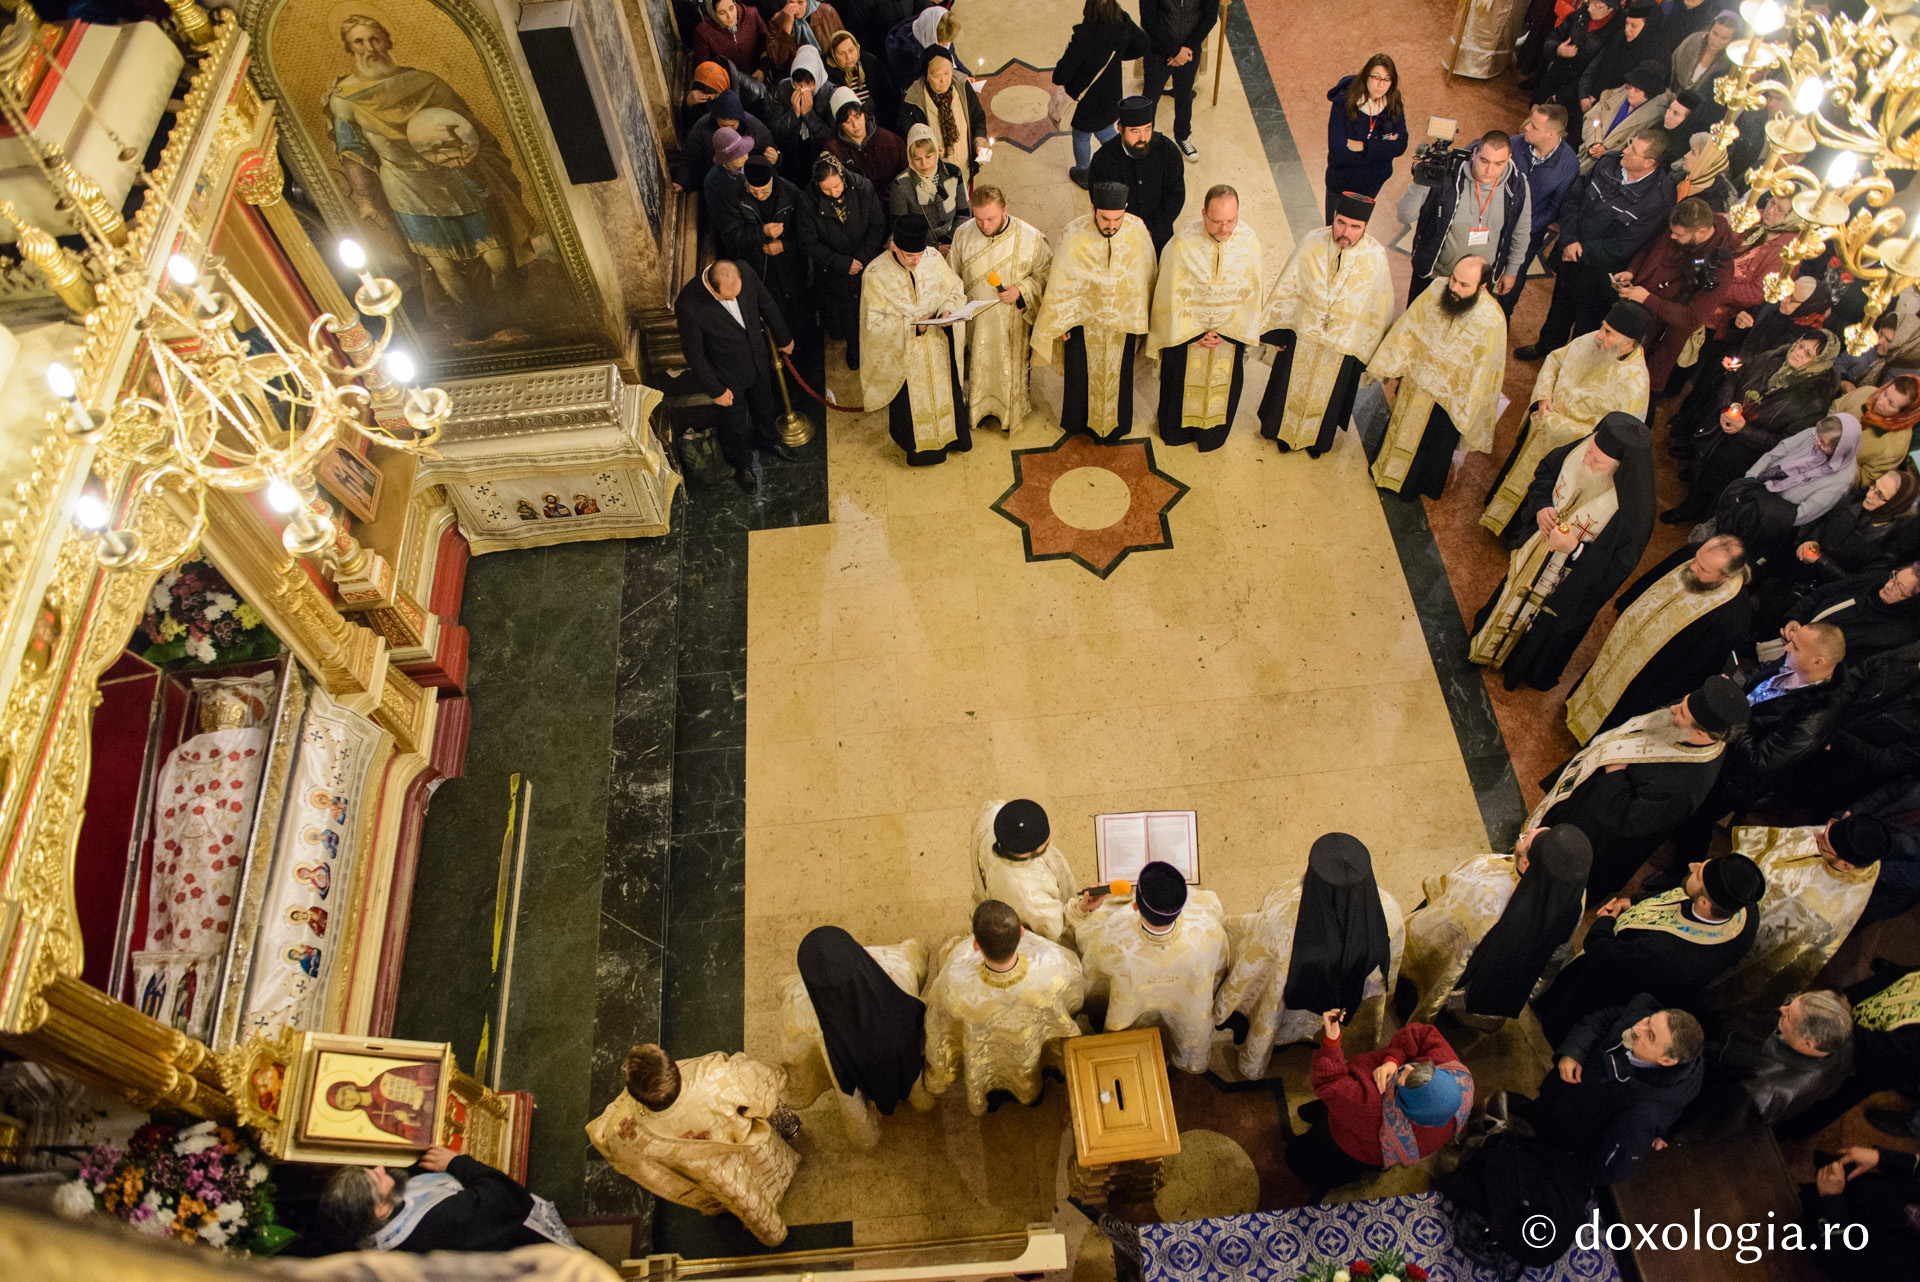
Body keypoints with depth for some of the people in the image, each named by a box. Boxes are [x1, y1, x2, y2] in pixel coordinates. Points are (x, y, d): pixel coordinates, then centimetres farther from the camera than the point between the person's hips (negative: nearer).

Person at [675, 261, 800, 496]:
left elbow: (768, 306, -3)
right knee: (735, 425, 20)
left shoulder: (746, 277, -24)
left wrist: (783, 339, 12)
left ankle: (769, 440, 63)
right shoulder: (688, 306, -37)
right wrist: (716, 390, -14)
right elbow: (694, 354, -23)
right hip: (728, 376, -4)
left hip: (758, 360, 4)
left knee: (763, 407, 31)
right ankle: (742, 465, 51)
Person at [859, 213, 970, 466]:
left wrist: (947, 310, -23)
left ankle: (949, 435, 46)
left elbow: (956, 291, -2)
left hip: (937, 343, 3)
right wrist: (913, 326, -28)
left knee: (945, 388, 21)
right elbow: (874, 322, -20)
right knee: (911, 398, 15)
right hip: (903, 352, -3)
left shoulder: (933, 258, -14)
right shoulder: (875, 275, -23)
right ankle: (917, 444, 40)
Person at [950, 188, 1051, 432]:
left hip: (1013, 322, -1)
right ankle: (980, 409, 45)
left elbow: (1046, 274, -7)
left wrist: (1021, 290, -22)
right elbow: (953, 277, 2)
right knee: (978, 366, 19)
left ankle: (1011, 412, 43)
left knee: (1011, 366, 17)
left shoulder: (1030, 237, -19)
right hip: (976, 322, 2)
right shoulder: (963, 234, -12)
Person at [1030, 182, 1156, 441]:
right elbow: (1061, 282, -13)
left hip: (1122, 316, 2)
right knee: (1080, 369, 15)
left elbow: (1146, 276, -4)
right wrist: (1059, 322, -6)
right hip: (1083, 315, -2)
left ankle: (1114, 424, 39)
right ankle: (1079, 419, 39)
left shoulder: (1138, 231, -19)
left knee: (1117, 370, 18)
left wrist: (1143, 314, 6)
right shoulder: (1075, 234, -25)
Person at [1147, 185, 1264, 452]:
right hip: (1186, 328, -2)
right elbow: (1173, 296, -16)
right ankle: (1178, 429, 50)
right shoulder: (1182, 244, -27)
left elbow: (1250, 293, -9)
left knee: (1222, 384, 23)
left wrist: (1227, 332, -13)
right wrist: (1195, 334, -14)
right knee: (1183, 382, 22)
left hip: (1230, 331, 2)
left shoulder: (1249, 242, -20)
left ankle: (1212, 434, 50)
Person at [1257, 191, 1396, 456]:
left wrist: (1369, 350, -1)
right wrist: (1278, 331, -5)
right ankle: (1285, 432, 49)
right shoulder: (1312, 242, -20)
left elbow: (1380, 310, -8)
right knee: (1292, 388, 21)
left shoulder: (1376, 257, -21)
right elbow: (1287, 289, -9)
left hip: (1344, 345, 0)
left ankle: (1316, 439, 50)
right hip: (1301, 336, 0)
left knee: (1327, 394, 23)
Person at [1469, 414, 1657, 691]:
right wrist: (1541, 506, -20)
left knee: (1545, 629, 24)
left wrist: (1574, 549, -36)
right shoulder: (1581, 451, -24)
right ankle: (1497, 642, 64)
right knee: (1515, 598, 32)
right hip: (1534, 554, 5)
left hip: (1567, 587, -5)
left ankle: (1524, 671, 56)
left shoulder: (1632, 511, -39)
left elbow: (1618, 567, -27)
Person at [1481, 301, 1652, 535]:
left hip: (1562, 451, -5)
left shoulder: (1632, 386, -32)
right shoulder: (1591, 342, -15)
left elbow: (1596, 434, -30)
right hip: (1539, 424, 6)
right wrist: (1543, 396, -14)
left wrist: (1548, 419, -25)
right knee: (1518, 458, 28)